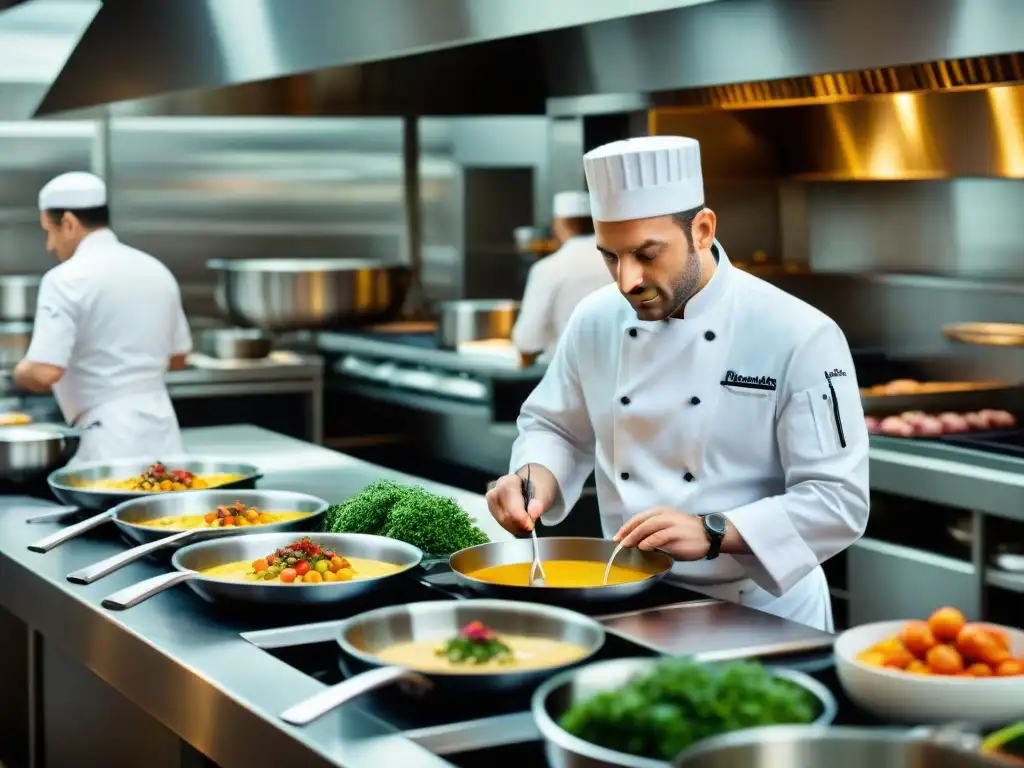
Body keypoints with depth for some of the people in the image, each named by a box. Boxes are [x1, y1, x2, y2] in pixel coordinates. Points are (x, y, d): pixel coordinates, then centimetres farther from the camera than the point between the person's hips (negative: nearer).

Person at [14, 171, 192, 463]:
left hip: (110, 442, -7)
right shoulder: (156, 270, 11)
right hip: (161, 432, 7)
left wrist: (20, 372, 3)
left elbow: (44, 373, -17)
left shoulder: (67, 280, -10)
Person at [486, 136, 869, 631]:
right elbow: (556, 429, 18)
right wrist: (535, 478, -4)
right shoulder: (597, 320, 3)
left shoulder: (799, 336, -12)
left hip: (760, 616, -4)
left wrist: (713, 533, -25)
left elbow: (838, 500, -13)